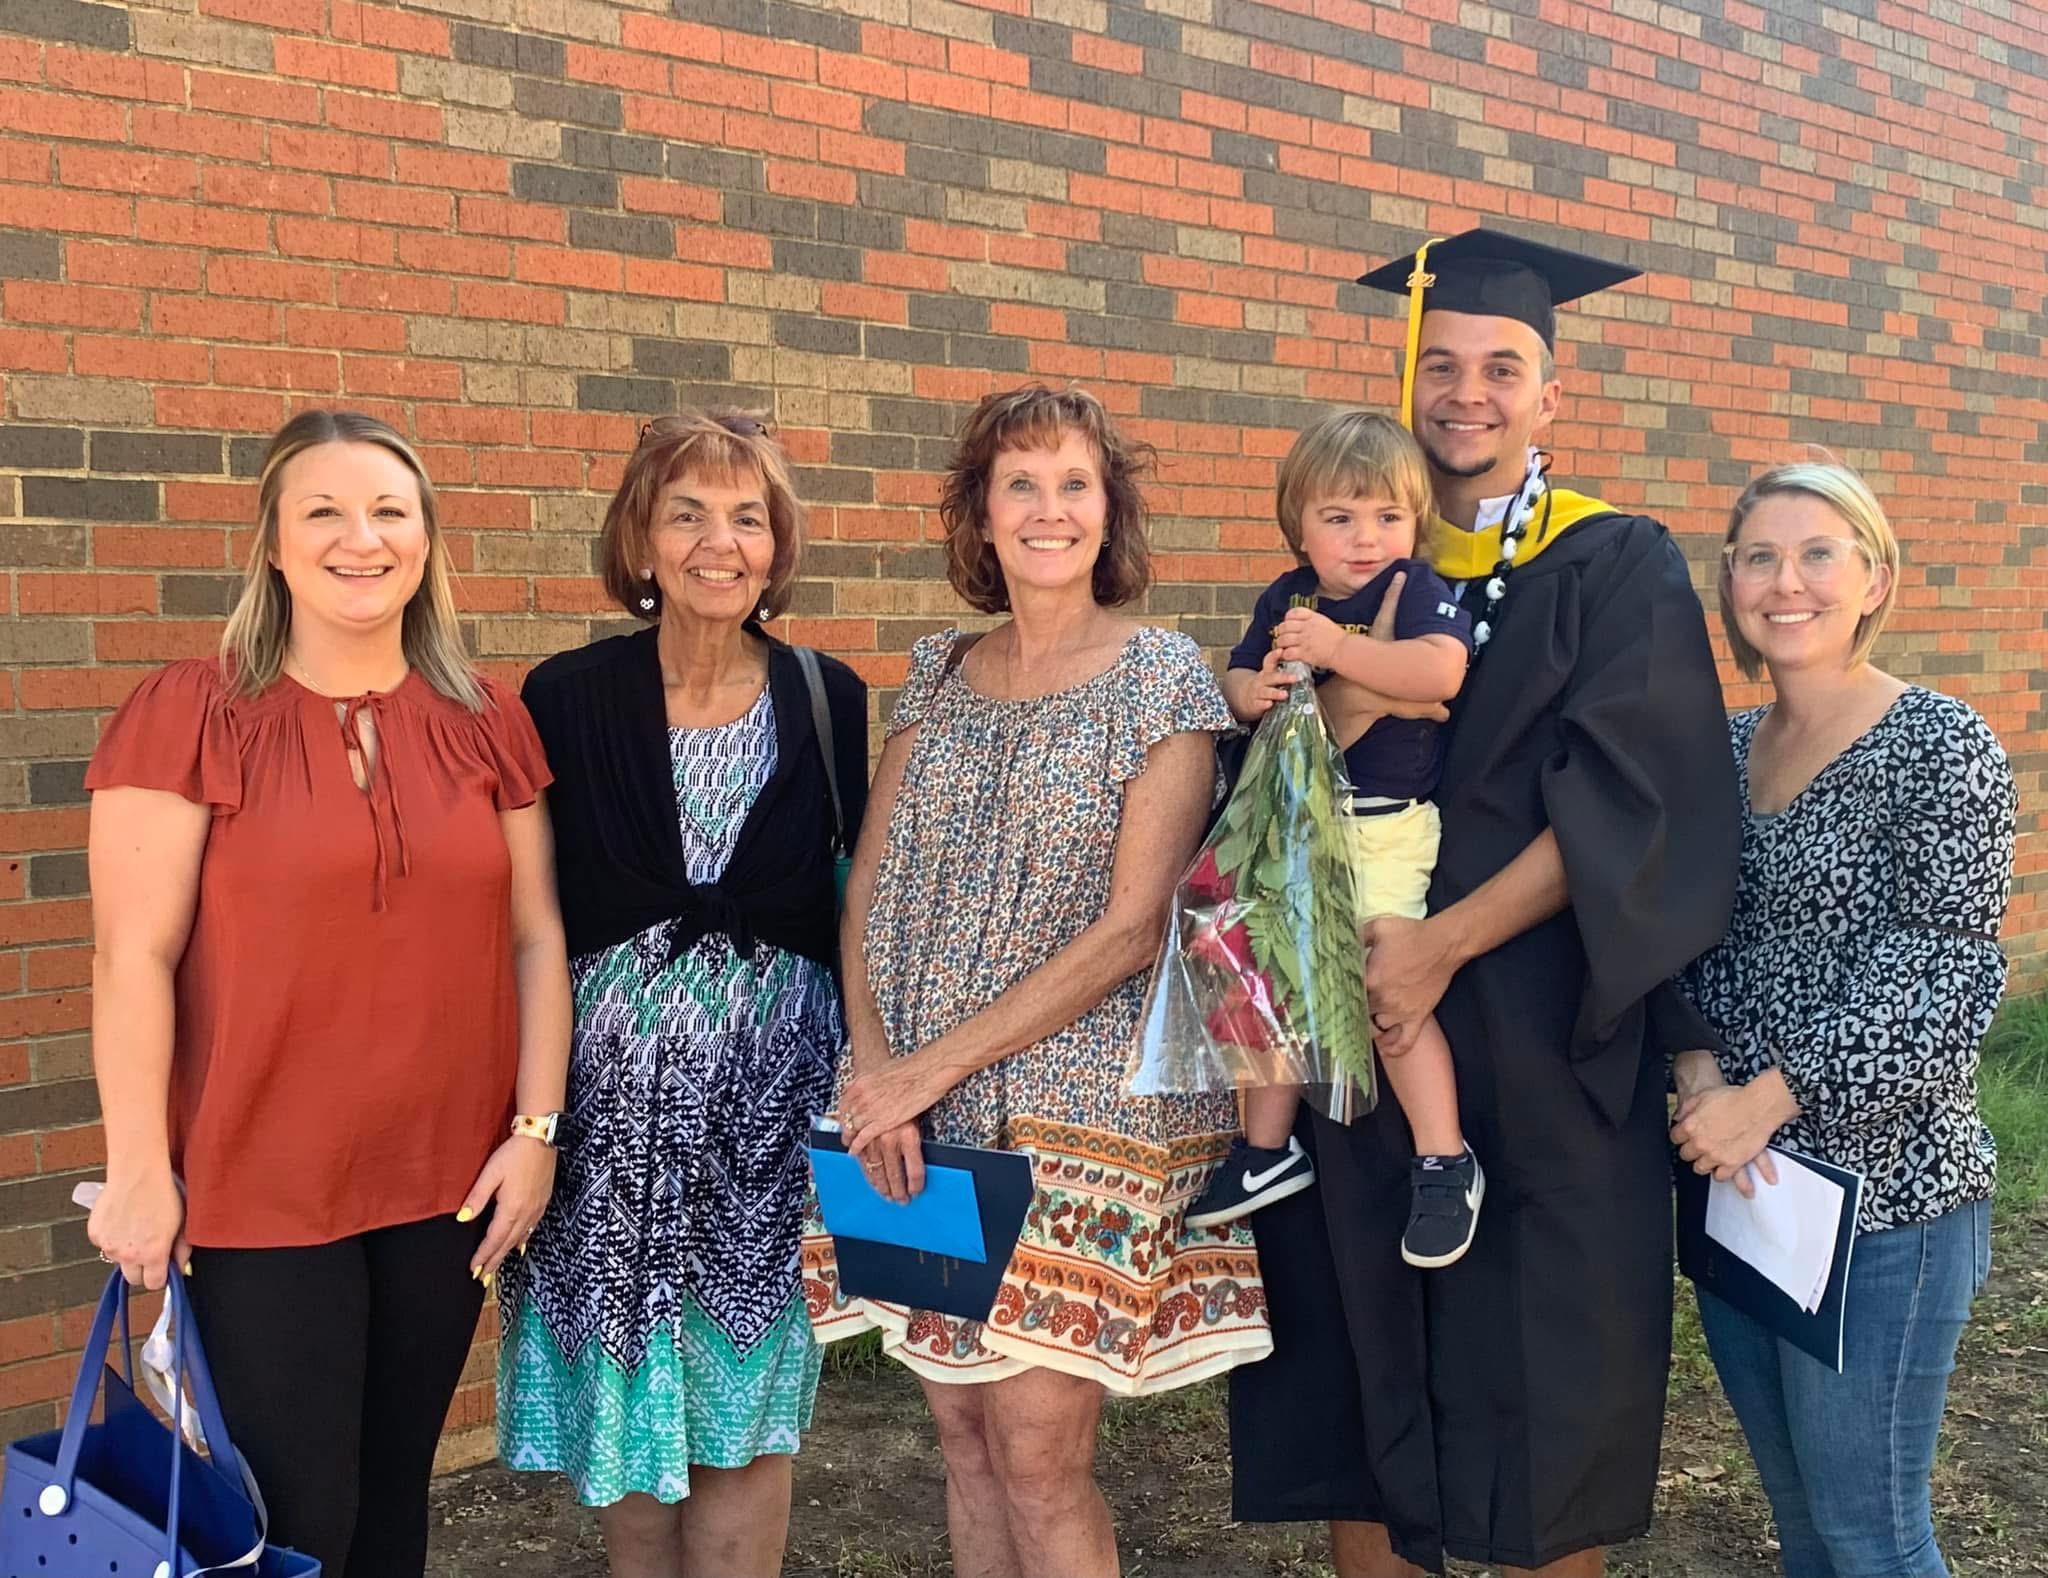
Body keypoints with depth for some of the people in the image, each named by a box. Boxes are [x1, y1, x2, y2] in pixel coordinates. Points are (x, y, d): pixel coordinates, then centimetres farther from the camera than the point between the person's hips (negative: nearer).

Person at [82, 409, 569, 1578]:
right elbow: (134, 957, -9)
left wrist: (537, 1128, 2)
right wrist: (138, 1168, -10)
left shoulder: (488, 722, 4)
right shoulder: (190, 716, -8)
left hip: (448, 1184, 4)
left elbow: (535, 938, 6)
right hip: (259, 1191, -3)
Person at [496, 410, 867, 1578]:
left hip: (774, 1080, 1)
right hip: (614, 1082, 0)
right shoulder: (568, 698, -4)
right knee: (624, 1389, 10)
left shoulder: (830, 699, 0)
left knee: (748, 1398, 7)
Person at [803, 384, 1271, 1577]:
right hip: (929, 1115, 5)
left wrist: (933, 1065, -14)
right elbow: (869, 889, 7)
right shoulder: (937, 674, 8)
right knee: (961, 1422, 11)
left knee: (1039, 1451, -2)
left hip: (1087, 1103, -4)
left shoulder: (1165, 677, -6)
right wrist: (878, 1069, -10)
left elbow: (1131, 927, -12)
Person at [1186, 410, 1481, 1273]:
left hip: (1385, 830, -6)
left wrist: (1336, 649, -27)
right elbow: (1238, 678, 14)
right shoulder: (1286, 599, 7)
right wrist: (1249, 693, -10)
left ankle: (1446, 1162, 2)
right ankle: (1268, 1149, 30)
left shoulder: (1417, 590, -9)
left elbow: (1441, 670, -26)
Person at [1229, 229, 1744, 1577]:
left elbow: (1630, 806, -11)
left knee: (1548, 1391, 5)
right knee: (1360, 1377, 7)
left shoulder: (1620, 571, 0)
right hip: (1356, 1029, 3)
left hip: (1544, 1046, -3)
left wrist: (1446, 943, -19)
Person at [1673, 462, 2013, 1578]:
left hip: (1881, 1188, -6)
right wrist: (1700, 1070, -7)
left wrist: (1767, 1099, -17)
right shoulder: (1727, 747, 9)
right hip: (1737, 1178, 6)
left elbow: (1939, 979, -16)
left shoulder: (1941, 749, -11)